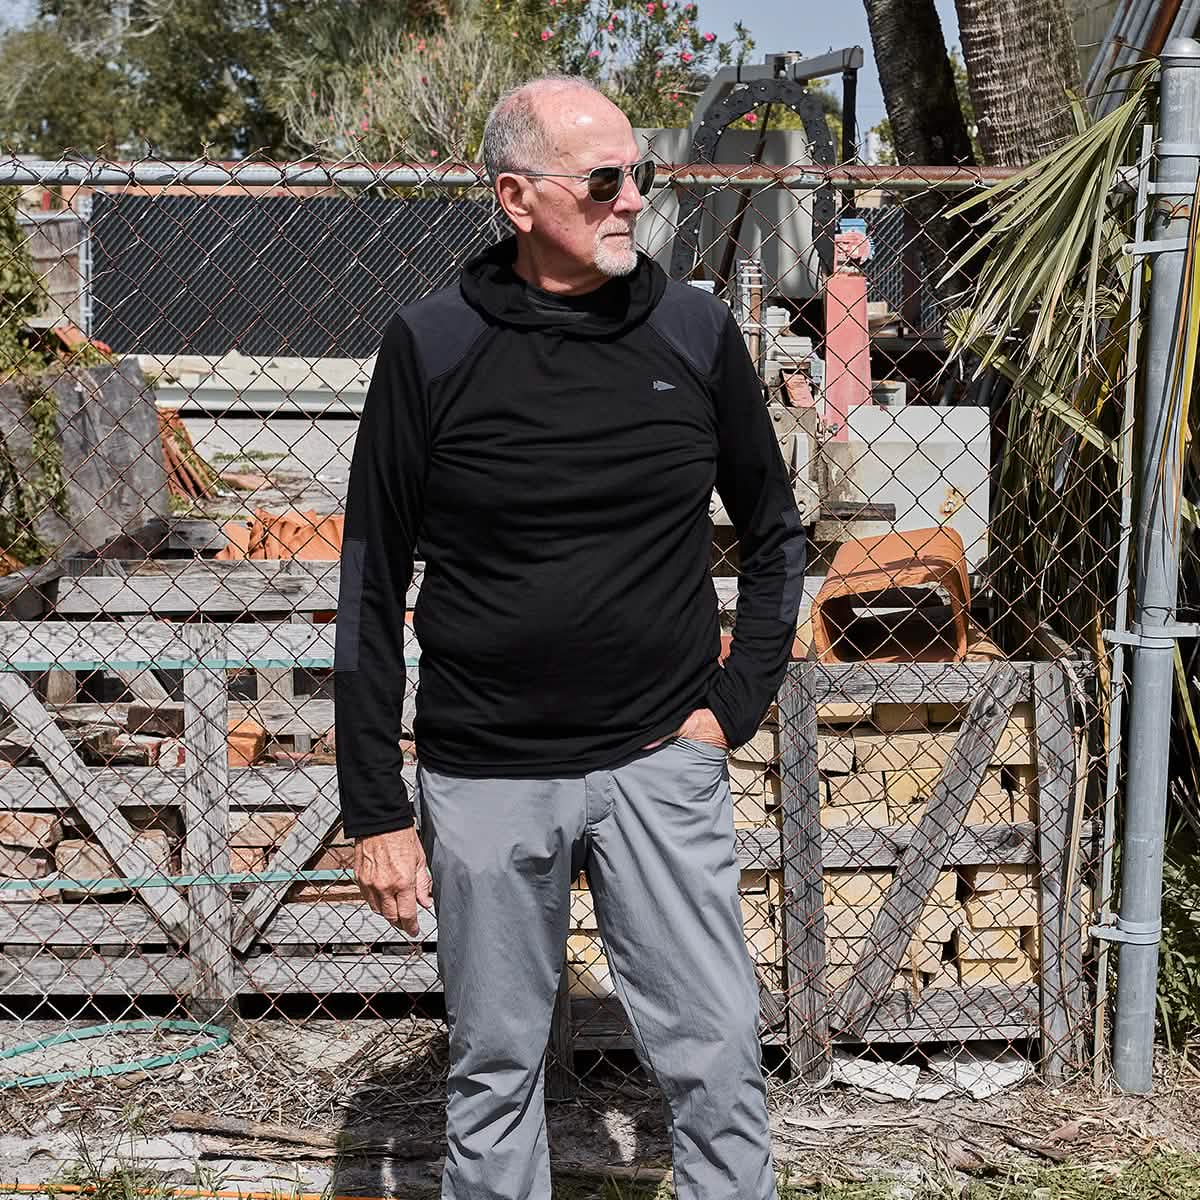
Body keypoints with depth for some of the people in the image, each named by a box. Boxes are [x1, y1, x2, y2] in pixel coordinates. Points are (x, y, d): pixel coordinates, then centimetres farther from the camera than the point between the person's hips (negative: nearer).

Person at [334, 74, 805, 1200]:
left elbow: (773, 534, 14)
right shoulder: (431, 347, -5)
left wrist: (737, 702, 3)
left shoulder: (697, 332, 0)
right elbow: (373, 587, 0)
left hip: (661, 764, 1)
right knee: (493, 1074, 11)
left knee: (718, 1066, 2)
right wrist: (374, 807, -2)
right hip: (484, 776, -1)